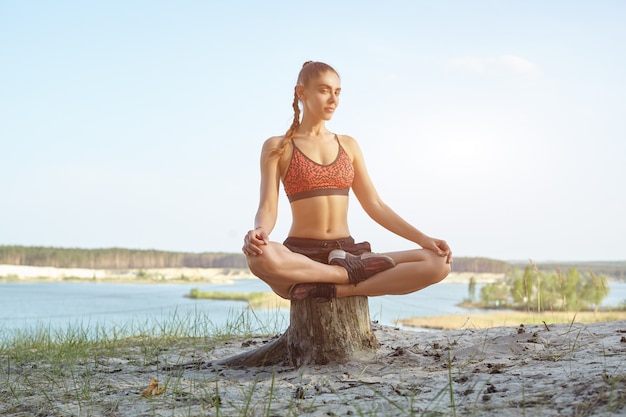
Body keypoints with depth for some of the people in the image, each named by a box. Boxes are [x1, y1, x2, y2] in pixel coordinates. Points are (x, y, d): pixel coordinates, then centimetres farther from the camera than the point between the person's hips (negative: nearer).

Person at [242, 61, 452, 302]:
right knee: (260, 257, -42)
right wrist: (258, 232, -29)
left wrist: (422, 239, 1)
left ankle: (338, 289, -23)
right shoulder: (277, 147, 4)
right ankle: (351, 273, -19)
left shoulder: (348, 145, 15)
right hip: (300, 259, -3)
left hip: (347, 255, 4)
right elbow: (267, 209, -5)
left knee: (438, 264, -18)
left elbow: (374, 206, 13)